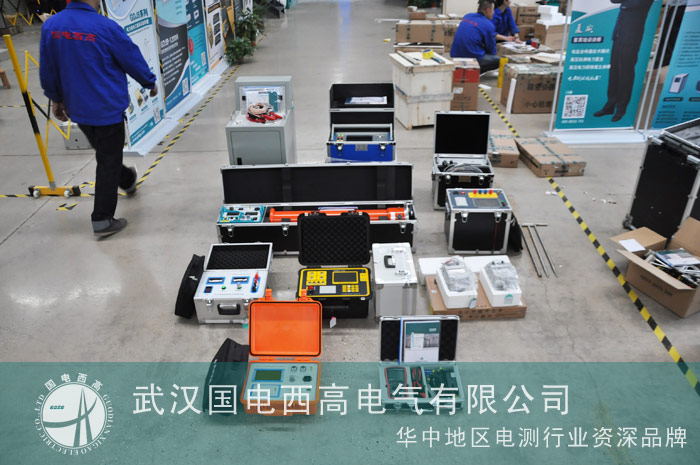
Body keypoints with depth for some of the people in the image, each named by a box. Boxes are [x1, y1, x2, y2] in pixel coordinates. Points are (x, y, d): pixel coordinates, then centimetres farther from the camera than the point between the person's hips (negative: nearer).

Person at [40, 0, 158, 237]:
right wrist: (150, 83, 11)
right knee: (108, 163, 3)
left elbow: (47, 69, 6)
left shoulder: (50, 26, -3)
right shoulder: (106, 28, -20)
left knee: (105, 154, 26)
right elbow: (133, 60, -7)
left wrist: (56, 98, 21)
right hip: (107, 109, -6)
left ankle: (128, 181, 53)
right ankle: (102, 220, 7)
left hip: (78, 109, 6)